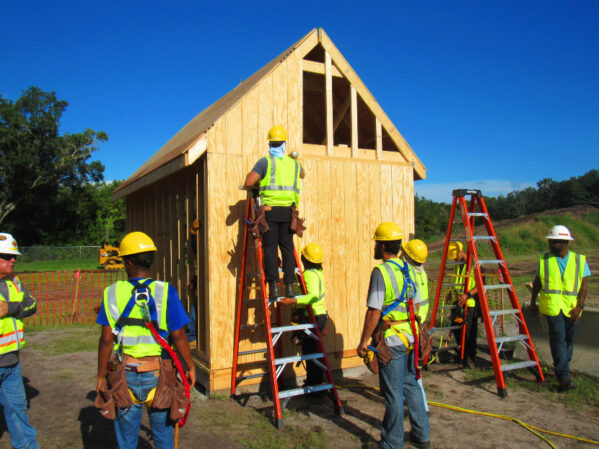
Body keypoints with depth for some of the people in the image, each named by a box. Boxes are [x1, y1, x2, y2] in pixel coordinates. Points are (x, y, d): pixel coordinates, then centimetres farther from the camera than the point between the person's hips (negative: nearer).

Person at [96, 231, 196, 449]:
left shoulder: (112, 293, -6)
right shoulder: (165, 292, -11)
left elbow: (106, 340, -5)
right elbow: (178, 337, -9)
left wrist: (101, 376, 7)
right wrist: (191, 367, 4)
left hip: (125, 374, 1)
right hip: (157, 373, -1)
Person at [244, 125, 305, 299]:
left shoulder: (265, 162, 0)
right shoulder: (294, 163, 12)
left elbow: (249, 182, -8)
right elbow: (302, 174, 36)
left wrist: (258, 184, 14)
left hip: (270, 210, -3)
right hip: (288, 211, 3)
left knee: (270, 248, 1)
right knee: (288, 248, 9)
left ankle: (273, 286, -4)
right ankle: (290, 285, 9)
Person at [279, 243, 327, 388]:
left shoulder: (309, 274, -18)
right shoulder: (318, 272, 12)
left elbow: (313, 296, -31)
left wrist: (293, 300, -37)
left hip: (311, 317, -10)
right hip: (320, 314, 10)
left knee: (310, 351, -2)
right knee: (313, 351, 17)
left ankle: (313, 384, 5)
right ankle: (317, 381, 25)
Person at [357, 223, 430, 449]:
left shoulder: (381, 271, -16)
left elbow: (374, 311, -19)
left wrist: (363, 341, -11)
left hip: (392, 341, -7)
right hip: (411, 337, 8)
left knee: (393, 393, 3)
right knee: (410, 385, 19)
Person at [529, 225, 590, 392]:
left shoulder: (579, 260, 4)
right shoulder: (544, 260, 5)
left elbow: (583, 286, 1)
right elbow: (537, 283, 13)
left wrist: (579, 306, -9)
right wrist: (533, 302, 14)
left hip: (572, 309, 1)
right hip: (552, 307, -1)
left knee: (569, 340, 9)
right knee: (558, 339, -12)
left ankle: (562, 370, 30)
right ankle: (564, 377, -13)